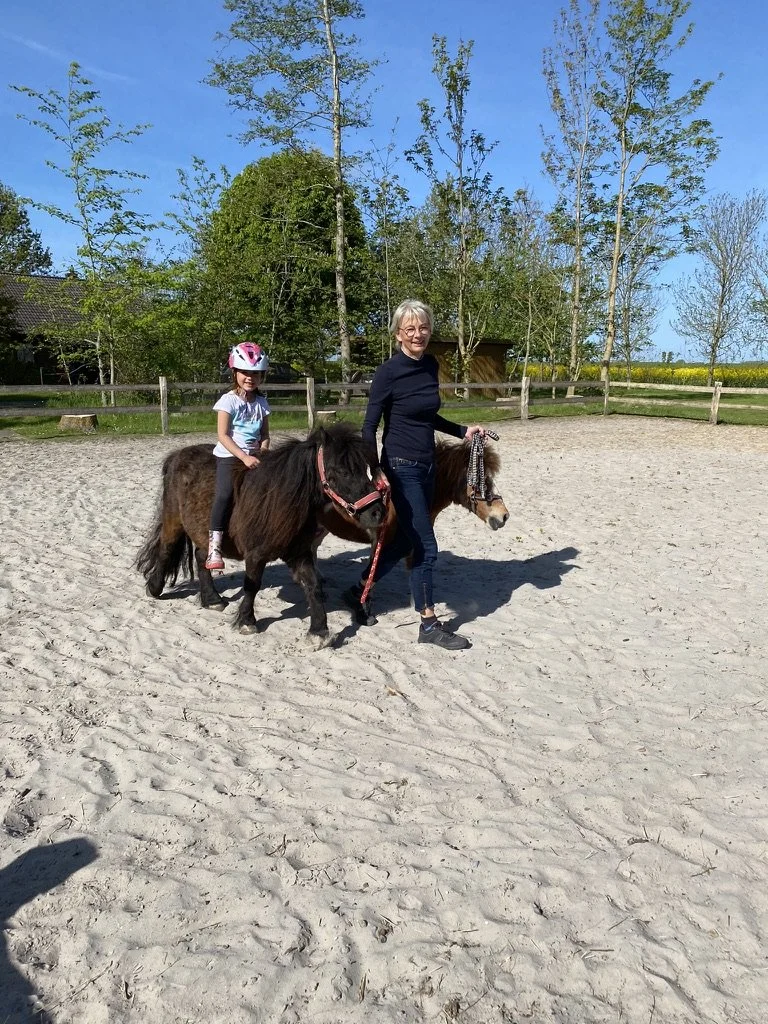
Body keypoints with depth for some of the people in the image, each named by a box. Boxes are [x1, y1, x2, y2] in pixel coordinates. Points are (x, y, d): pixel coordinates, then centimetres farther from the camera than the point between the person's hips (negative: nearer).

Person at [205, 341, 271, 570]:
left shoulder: (262, 403, 9)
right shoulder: (228, 400, -6)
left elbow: (265, 435, 12)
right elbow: (223, 435, -12)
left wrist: (262, 453, -8)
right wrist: (244, 457, -21)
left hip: (254, 456, 6)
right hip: (229, 455, -5)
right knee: (225, 493, -24)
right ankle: (214, 547, -24)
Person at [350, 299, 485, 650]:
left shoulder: (431, 365, 6)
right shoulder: (388, 372, -14)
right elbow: (369, 426, -12)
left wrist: (462, 431, 12)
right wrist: (375, 470, -21)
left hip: (427, 465, 8)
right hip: (401, 468, -8)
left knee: (406, 539, 17)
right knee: (426, 547, -4)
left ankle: (359, 591, 35)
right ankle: (429, 624, 11)